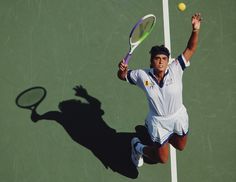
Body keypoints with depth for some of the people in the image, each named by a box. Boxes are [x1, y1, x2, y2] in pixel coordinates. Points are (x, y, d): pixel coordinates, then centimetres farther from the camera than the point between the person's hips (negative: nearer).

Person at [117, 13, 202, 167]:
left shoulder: (176, 70, -20)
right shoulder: (143, 75, -18)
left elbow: (190, 49, -21)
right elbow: (122, 76, -5)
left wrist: (195, 30, -37)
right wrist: (122, 69, -30)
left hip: (179, 117, 3)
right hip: (158, 121, -3)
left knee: (180, 147, 30)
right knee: (162, 159, 8)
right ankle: (137, 146, 37)